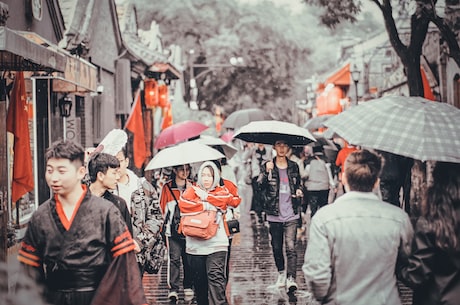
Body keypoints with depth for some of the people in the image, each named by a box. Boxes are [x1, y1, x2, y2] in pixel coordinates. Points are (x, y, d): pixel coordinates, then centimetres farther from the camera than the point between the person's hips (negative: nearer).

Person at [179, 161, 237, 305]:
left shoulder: (222, 191, 13)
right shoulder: (192, 190, 8)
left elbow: (230, 200, -6)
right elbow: (183, 204, -10)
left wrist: (206, 196, -5)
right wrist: (207, 206, -10)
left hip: (217, 243, -1)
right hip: (195, 244, 1)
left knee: (216, 276, -15)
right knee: (199, 281, 7)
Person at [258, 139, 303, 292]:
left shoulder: (293, 166, 9)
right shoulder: (268, 166, 3)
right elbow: (260, 186, -11)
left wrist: (299, 192, 1)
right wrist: (266, 172, -26)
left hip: (291, 214, 0)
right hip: (274, 213, 0)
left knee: (291, 247, -11)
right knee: (276, 247, 10)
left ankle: (291, 279, -15)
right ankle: (281, 273, 32)